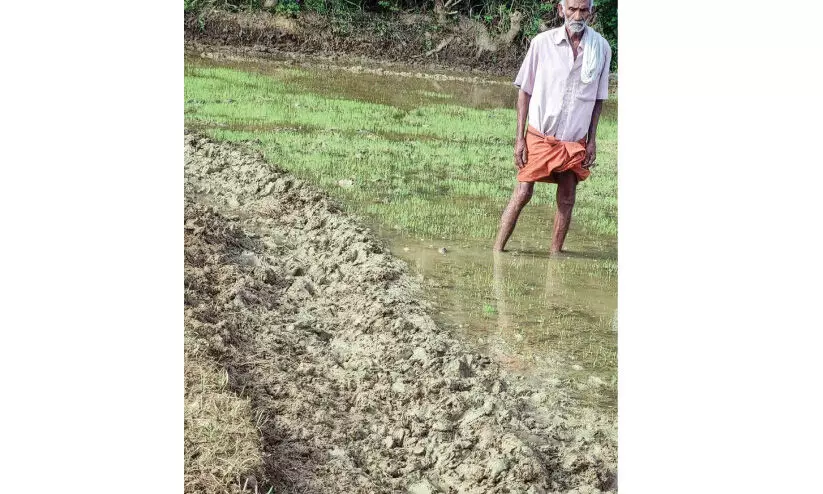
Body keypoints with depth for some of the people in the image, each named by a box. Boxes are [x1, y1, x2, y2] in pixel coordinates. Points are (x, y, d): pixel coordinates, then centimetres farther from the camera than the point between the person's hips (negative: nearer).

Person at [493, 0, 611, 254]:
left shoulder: (601, 48, -3)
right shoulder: (543, 42, -9)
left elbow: (598, 98, 7)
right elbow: (525, 91, -2)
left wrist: (592, 140, 5)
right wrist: (520, 138, -5)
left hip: (575, 140, 2)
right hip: (540, 135, -2)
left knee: (566, 200, 8)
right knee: (522, 194, -4)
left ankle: (555, 255, 19)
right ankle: (497, 251, 4)